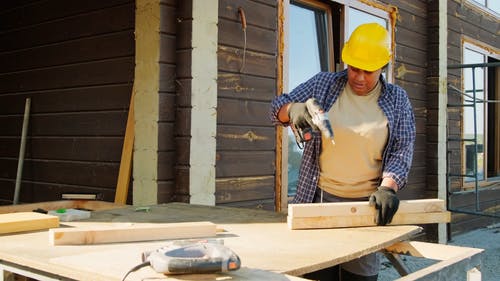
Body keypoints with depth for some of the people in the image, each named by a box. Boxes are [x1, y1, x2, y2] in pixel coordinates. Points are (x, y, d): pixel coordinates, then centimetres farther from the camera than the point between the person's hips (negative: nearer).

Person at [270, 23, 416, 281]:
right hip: (321, 198, 0)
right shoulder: (324, 84, 4)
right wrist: (294, 110, -18)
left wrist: (387, 187, -17)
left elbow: (402, 151, 0)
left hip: (368, 204, 0)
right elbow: (277, 107, 5)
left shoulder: (396, 100, 5)